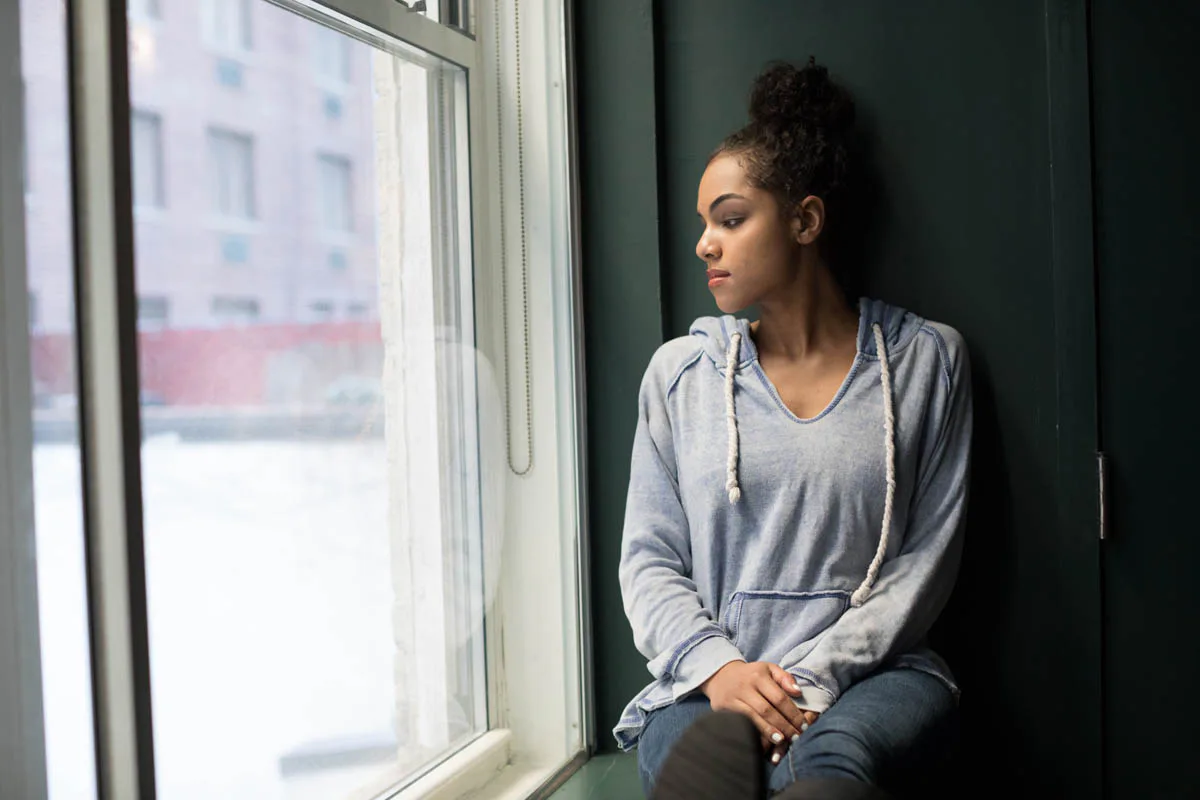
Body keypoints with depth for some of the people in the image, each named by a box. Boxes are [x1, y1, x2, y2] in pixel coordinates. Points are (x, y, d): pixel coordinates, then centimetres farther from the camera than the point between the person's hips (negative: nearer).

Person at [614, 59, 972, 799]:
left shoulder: (926, 360, 8)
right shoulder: (680, 371, 11)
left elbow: (926, 557, 3)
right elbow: (649, 557, 8)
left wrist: (815, 675, -11)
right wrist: (716, 665, -11)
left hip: (870, 674, -1)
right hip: (709, 680, 2)